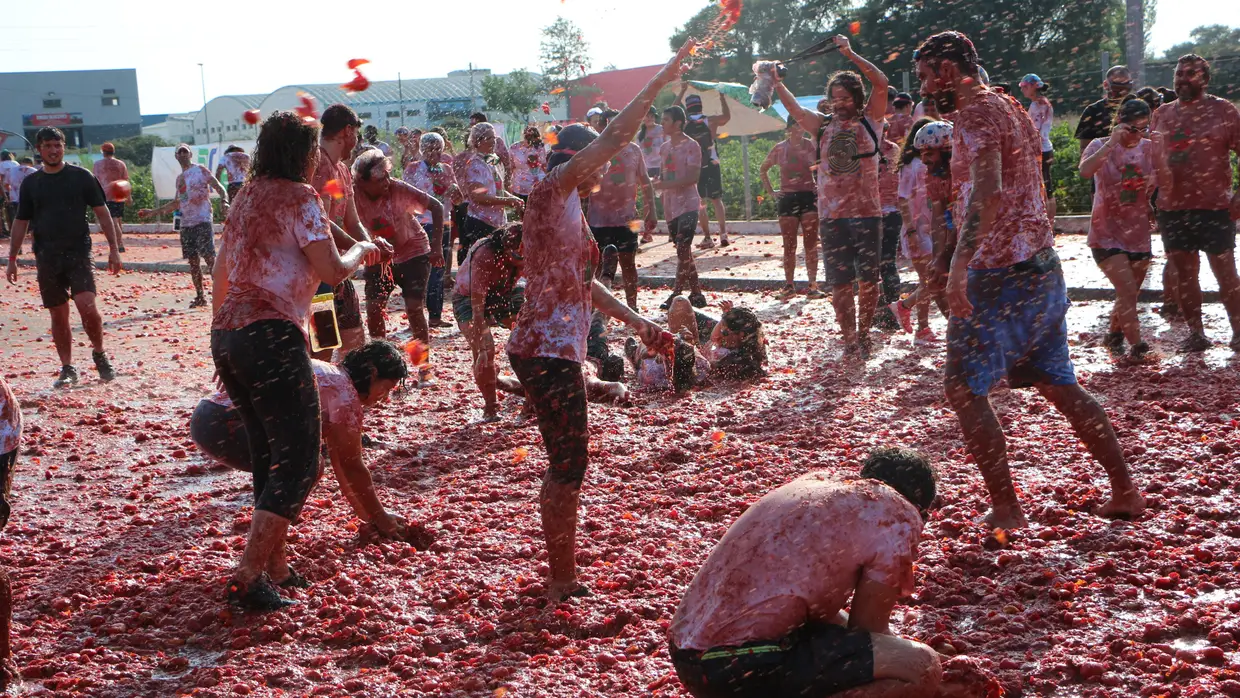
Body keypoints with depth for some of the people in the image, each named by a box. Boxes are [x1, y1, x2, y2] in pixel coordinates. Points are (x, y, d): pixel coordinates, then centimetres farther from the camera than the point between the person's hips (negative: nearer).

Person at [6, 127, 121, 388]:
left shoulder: (82, 177, 1)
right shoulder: (31, 183, 8)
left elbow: (102, 213, 3)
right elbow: (21, 222, 13)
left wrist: (114, 249, -3)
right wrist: (12, 258, 10)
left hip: (79, 253, -3)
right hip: (47, 258, 3)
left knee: (87, 306, -18)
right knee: (58, 315, 5)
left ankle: (99, 355, 5)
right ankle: (68, 369, 15)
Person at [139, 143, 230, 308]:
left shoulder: (200, 170, 1)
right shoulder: (179, 178, 20)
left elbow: (219, 187, -7)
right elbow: (177, 203, 27)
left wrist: (224, 201, -28)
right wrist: (153, 212, 26)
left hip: (203, 221, -7)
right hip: (186, 223, 7)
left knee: (209, 257, -13)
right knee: (192, 261, 6)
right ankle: (200, 296, 12)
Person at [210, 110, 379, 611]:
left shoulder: (249, 198, 19)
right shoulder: (298, 197, -5)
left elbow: (222, 276, 22)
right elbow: (332, 271, -11)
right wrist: (361, 250, 9)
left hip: (227, 337, 9)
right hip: (272, 337, -9)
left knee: (268, 456, 17)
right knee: (298, 461, -5)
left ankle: (274, 566, 23)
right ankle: (247, 577, -11)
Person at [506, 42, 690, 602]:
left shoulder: (568, 210, 19)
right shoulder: (552, 192, -9)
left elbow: (582, 284, 25)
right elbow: (612, 139, -19)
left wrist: (636, 323, 23)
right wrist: (658, 82, -14)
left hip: (555, 350, 10)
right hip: (548, 352, -10)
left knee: (566, 464, 16)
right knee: (568, 465, -5)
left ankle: (561, 575, 27)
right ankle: (562, 580, 5)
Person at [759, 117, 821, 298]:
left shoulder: (810, 145, 1)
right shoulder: (780, 148, 4)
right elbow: (762, 170, 17)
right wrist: (771, 192, 9)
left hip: (809, 197, -1)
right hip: (787, 199, 1)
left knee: (811, 245, -1)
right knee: (789, 246, 3)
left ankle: (813, 285, 2)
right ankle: (789, 285, 9)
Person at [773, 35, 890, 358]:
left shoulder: (870, 120, 4)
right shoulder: (824, 125, 10)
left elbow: (881, 83, -8)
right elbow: (794, 109, -1)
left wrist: (849, 54, -14)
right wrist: (776, 83, -13)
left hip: (867, 213, -2)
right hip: (832, 215, 2)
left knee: (868, 280, 4)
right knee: (839, 283, 3)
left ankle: (863, 334, 19)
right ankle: (849, 339, 12)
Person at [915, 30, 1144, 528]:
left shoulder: (975, 112, -12)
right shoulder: (1009, 107, 18)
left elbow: (988, 192, -29)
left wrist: (959, 262, -38)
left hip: (999, 274, -10)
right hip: (1043, 267, 10)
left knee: (964, 388, -3)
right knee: (1060, 385, 16)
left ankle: (1006, 510, -4)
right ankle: (1125, 492, 21)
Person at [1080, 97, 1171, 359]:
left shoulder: (1148, 148, 1)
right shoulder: (1101, 146, -8)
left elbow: (1165, 181, -10)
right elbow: (1085, 170, -30)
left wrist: (1159, 151, -20)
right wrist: (1112, 142, -31)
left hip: (1138, 232, 5)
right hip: (1107, 233, -5)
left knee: (1129, 293, 15)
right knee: (1127, 290, -17)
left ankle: (1114, 333, 38)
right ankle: (1136, 344, -9)